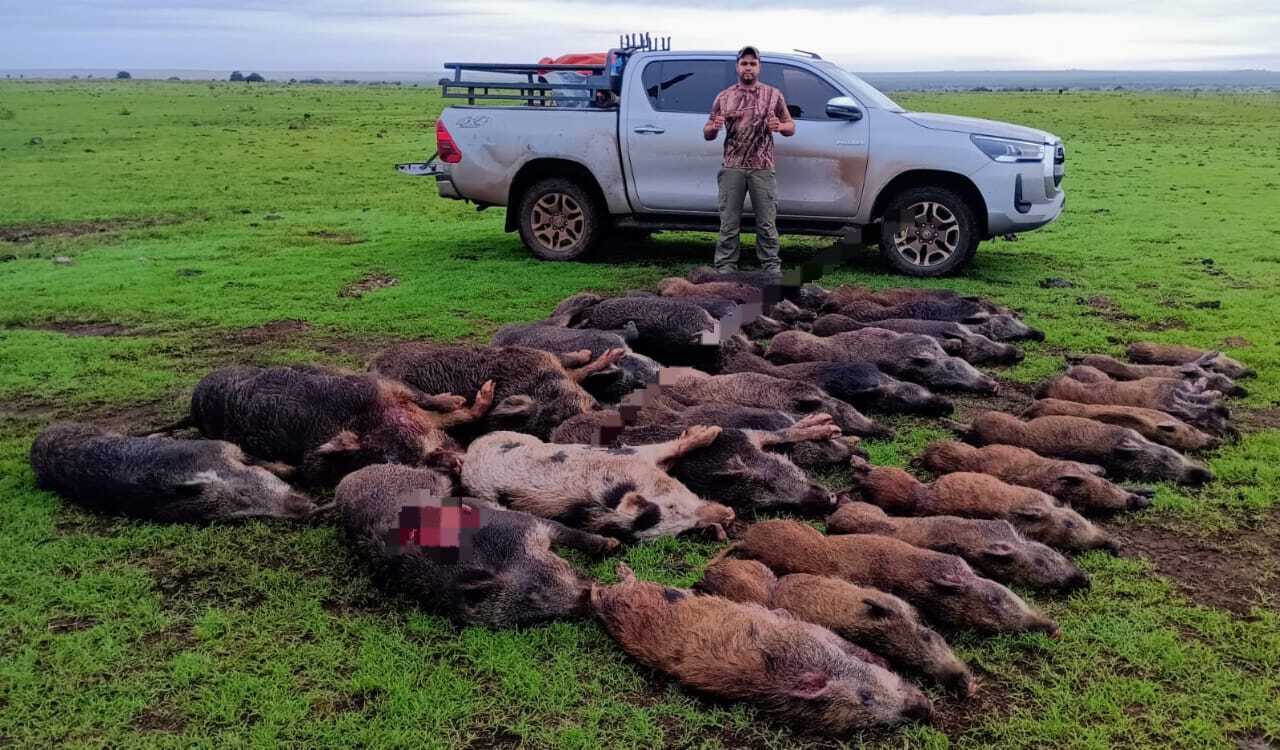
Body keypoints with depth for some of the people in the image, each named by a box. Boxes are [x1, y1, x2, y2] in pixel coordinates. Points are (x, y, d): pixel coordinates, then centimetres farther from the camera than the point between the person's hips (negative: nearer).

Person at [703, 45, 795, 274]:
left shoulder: (773, 95, 10)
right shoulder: (724, 97, 11)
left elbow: (791, 127, 13)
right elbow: (707, 134, 15)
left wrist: (779, 126, -10)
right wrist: (714, 128, -10)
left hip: (762, 169, 0)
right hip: (731, 169, 1)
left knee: (766, 224, 1)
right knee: (729, 225, 0)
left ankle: (772, 268, 7)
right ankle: (725, 269, 5)